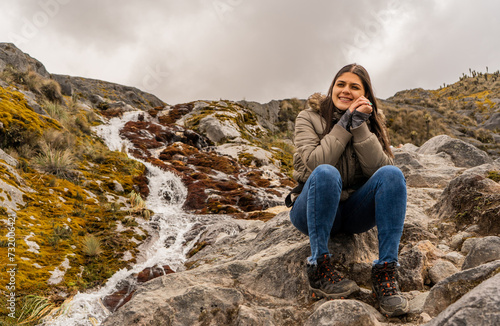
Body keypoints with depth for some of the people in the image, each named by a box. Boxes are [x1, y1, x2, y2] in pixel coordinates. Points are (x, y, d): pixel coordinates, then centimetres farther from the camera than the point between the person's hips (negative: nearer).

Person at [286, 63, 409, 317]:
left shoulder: (370, 121, 7)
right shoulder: (309, 118, -1)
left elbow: (378, 167, -12)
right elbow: (315, 163, -20)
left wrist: (360, 125, -18)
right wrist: (344, 123, -18)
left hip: (354, 210, 3)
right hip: (313, 209, -3)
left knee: (392, 174, -24)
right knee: (326, 173, -34)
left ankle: (385, 272, -26)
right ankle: (319, 268, -26)